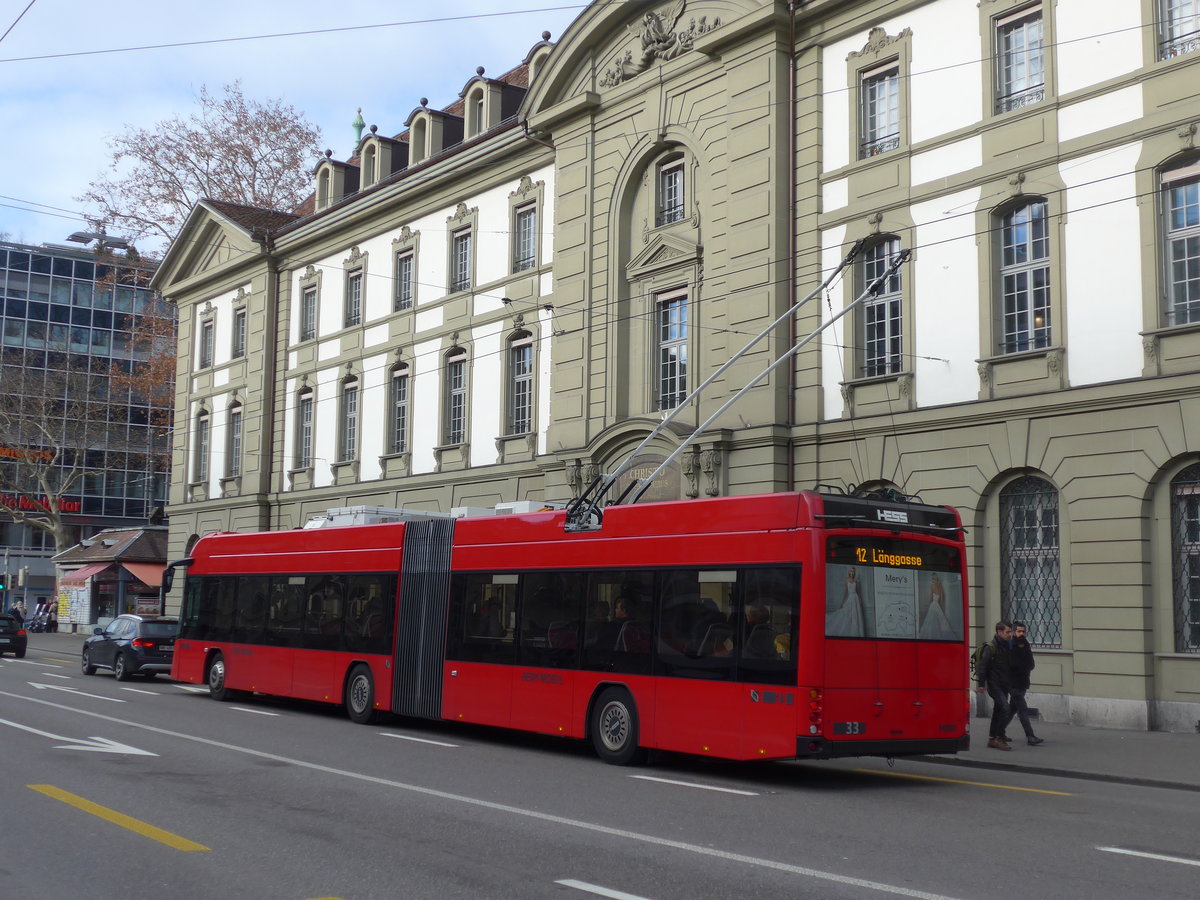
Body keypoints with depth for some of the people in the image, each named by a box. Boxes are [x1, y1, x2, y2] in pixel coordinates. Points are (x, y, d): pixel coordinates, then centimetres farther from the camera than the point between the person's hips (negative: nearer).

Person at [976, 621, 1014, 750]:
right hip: (994, 684, -8)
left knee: (998, 712, 12)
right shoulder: (991, 647, -11)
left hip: (1004, 685, 8)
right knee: (1005, 708, -19)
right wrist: (981, 684, -16)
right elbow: (983, 665, -13)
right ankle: (1000, 738, -16)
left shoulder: (1008, 647, 13)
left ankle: (992, 739, 20)